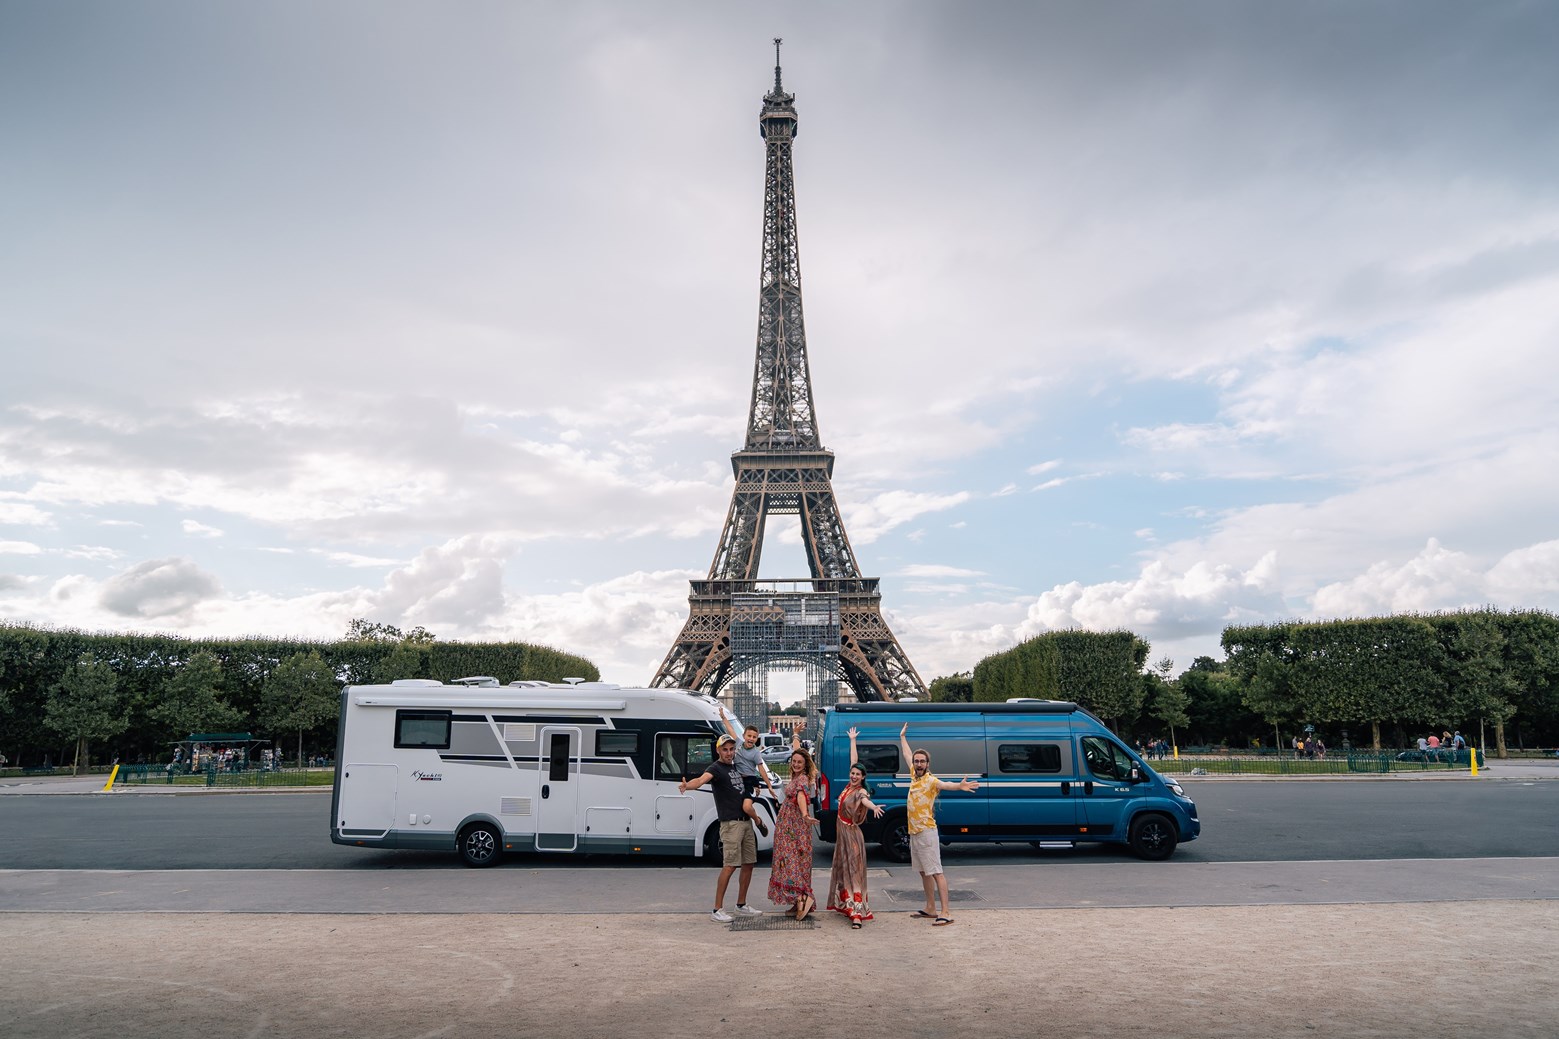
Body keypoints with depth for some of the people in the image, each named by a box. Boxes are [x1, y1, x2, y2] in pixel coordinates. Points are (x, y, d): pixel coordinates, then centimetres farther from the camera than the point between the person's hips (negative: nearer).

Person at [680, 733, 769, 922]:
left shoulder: (736, 767, 15)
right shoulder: (715, 768, -8)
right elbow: (702, 779, -32)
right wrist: (688, 785, -52)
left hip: (746, 821, 8)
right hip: (730, 823, -8)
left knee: (748, 863, 12)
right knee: (729, 865, -13)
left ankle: (741, 905, 24)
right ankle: (717, 910, -8)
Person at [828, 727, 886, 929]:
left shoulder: (860, 792, -18)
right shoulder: (850, 786, 2)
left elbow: (865, 800, -43)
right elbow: (854, 760, 11)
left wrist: (874, 807, -65)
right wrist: (852, 740, 19)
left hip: (851, 833, -8)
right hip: (842, 831, 8)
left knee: (853, 871, -11)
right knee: (842, 870, 16)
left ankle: (857, 913, -15)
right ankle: (845, 904, 28)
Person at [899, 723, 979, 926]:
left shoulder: (930, 780, -14)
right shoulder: (914, 775, 8)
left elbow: (944, 785, -37)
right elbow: (907, 754, 24)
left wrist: (959, 786, -58)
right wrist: (902, 736, 36)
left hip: (927, 833, -8)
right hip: (914, 832, 8)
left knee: (936, 872, -10)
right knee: (924, 872, 14)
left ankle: (945, 913, -13)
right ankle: (930, 909, 23)